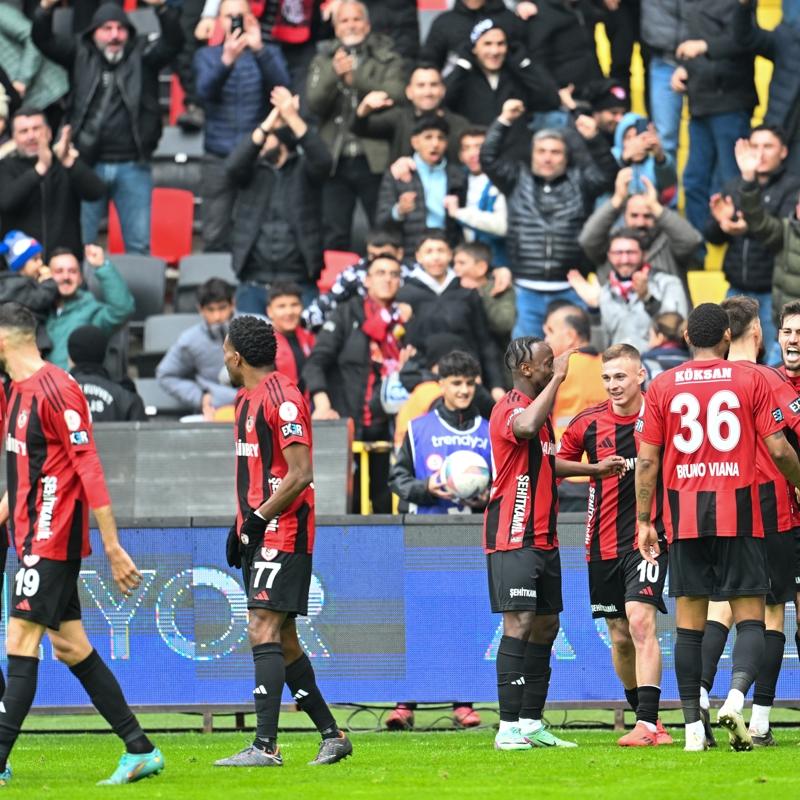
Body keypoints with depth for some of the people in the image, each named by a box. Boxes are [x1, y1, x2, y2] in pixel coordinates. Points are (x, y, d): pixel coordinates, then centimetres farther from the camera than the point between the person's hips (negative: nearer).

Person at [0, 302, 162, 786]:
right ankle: (141, 750, 14)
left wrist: (112, 547, -19)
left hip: (52, 540, -10)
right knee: (70, 646, 9)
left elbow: (89, 469, -17)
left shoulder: (55, 389, -15)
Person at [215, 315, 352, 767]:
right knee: (283, 641, 12)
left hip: (283, 533, -10)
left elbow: (301, 474, -19)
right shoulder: (248, 399, 17)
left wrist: (259, 519, -18)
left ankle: (266, 746, -19)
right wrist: (242, 524, 18)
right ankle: (332, 735, 19)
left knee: (264, 633, -15)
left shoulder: (283, 399, -14)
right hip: (261, 536, 10)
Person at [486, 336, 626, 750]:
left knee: (545, 626, 10)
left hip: (543, 539, 10)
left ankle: (531, 723, 15)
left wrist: (594, 468, 34)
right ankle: (509, 727, -15)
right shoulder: (509, 408, -14)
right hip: (514, 539, -10)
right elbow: (526, 428, -39)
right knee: (520, 623, -14)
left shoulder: (539, 409, 19)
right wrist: (557, 379, -31)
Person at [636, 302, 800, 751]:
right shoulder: (750, 380, 0)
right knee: (750, 615, 1)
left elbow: (647, 459, 3)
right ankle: (736, 697, -23)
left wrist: (645, 521, 10)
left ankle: (694, 726, 1)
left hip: (685, 517, 2)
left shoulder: (663, 386, 5)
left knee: (690, 620, 5)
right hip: (739, 512, -2)